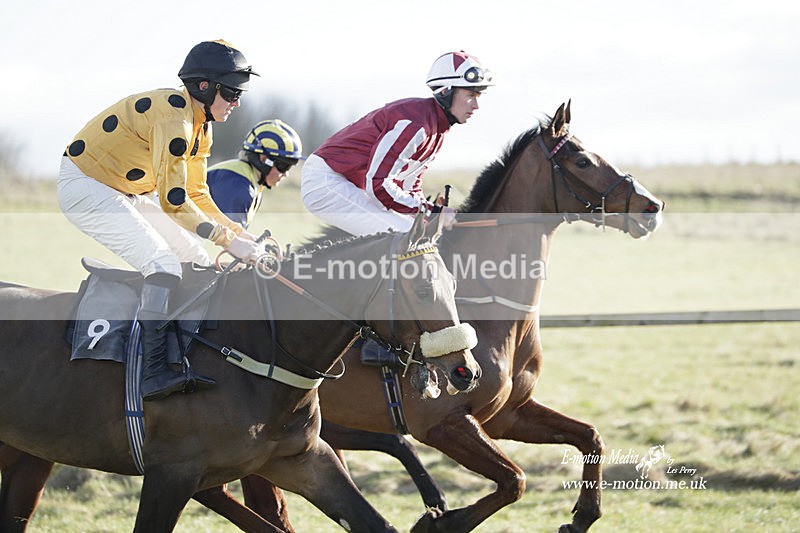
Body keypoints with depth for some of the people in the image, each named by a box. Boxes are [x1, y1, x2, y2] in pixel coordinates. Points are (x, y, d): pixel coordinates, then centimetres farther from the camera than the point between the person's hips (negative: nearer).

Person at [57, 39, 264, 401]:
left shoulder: (201, 124, 5)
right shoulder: (173, 117, -26)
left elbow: (197, 195, 11)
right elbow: (174, 201, -29)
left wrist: (239, 232, -3)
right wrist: (229, 240, -26)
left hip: (124, 194, 11)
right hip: (85, 187, -11)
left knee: (198, 262, 7)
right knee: (163, 262, -25)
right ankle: (153, 373, -34)